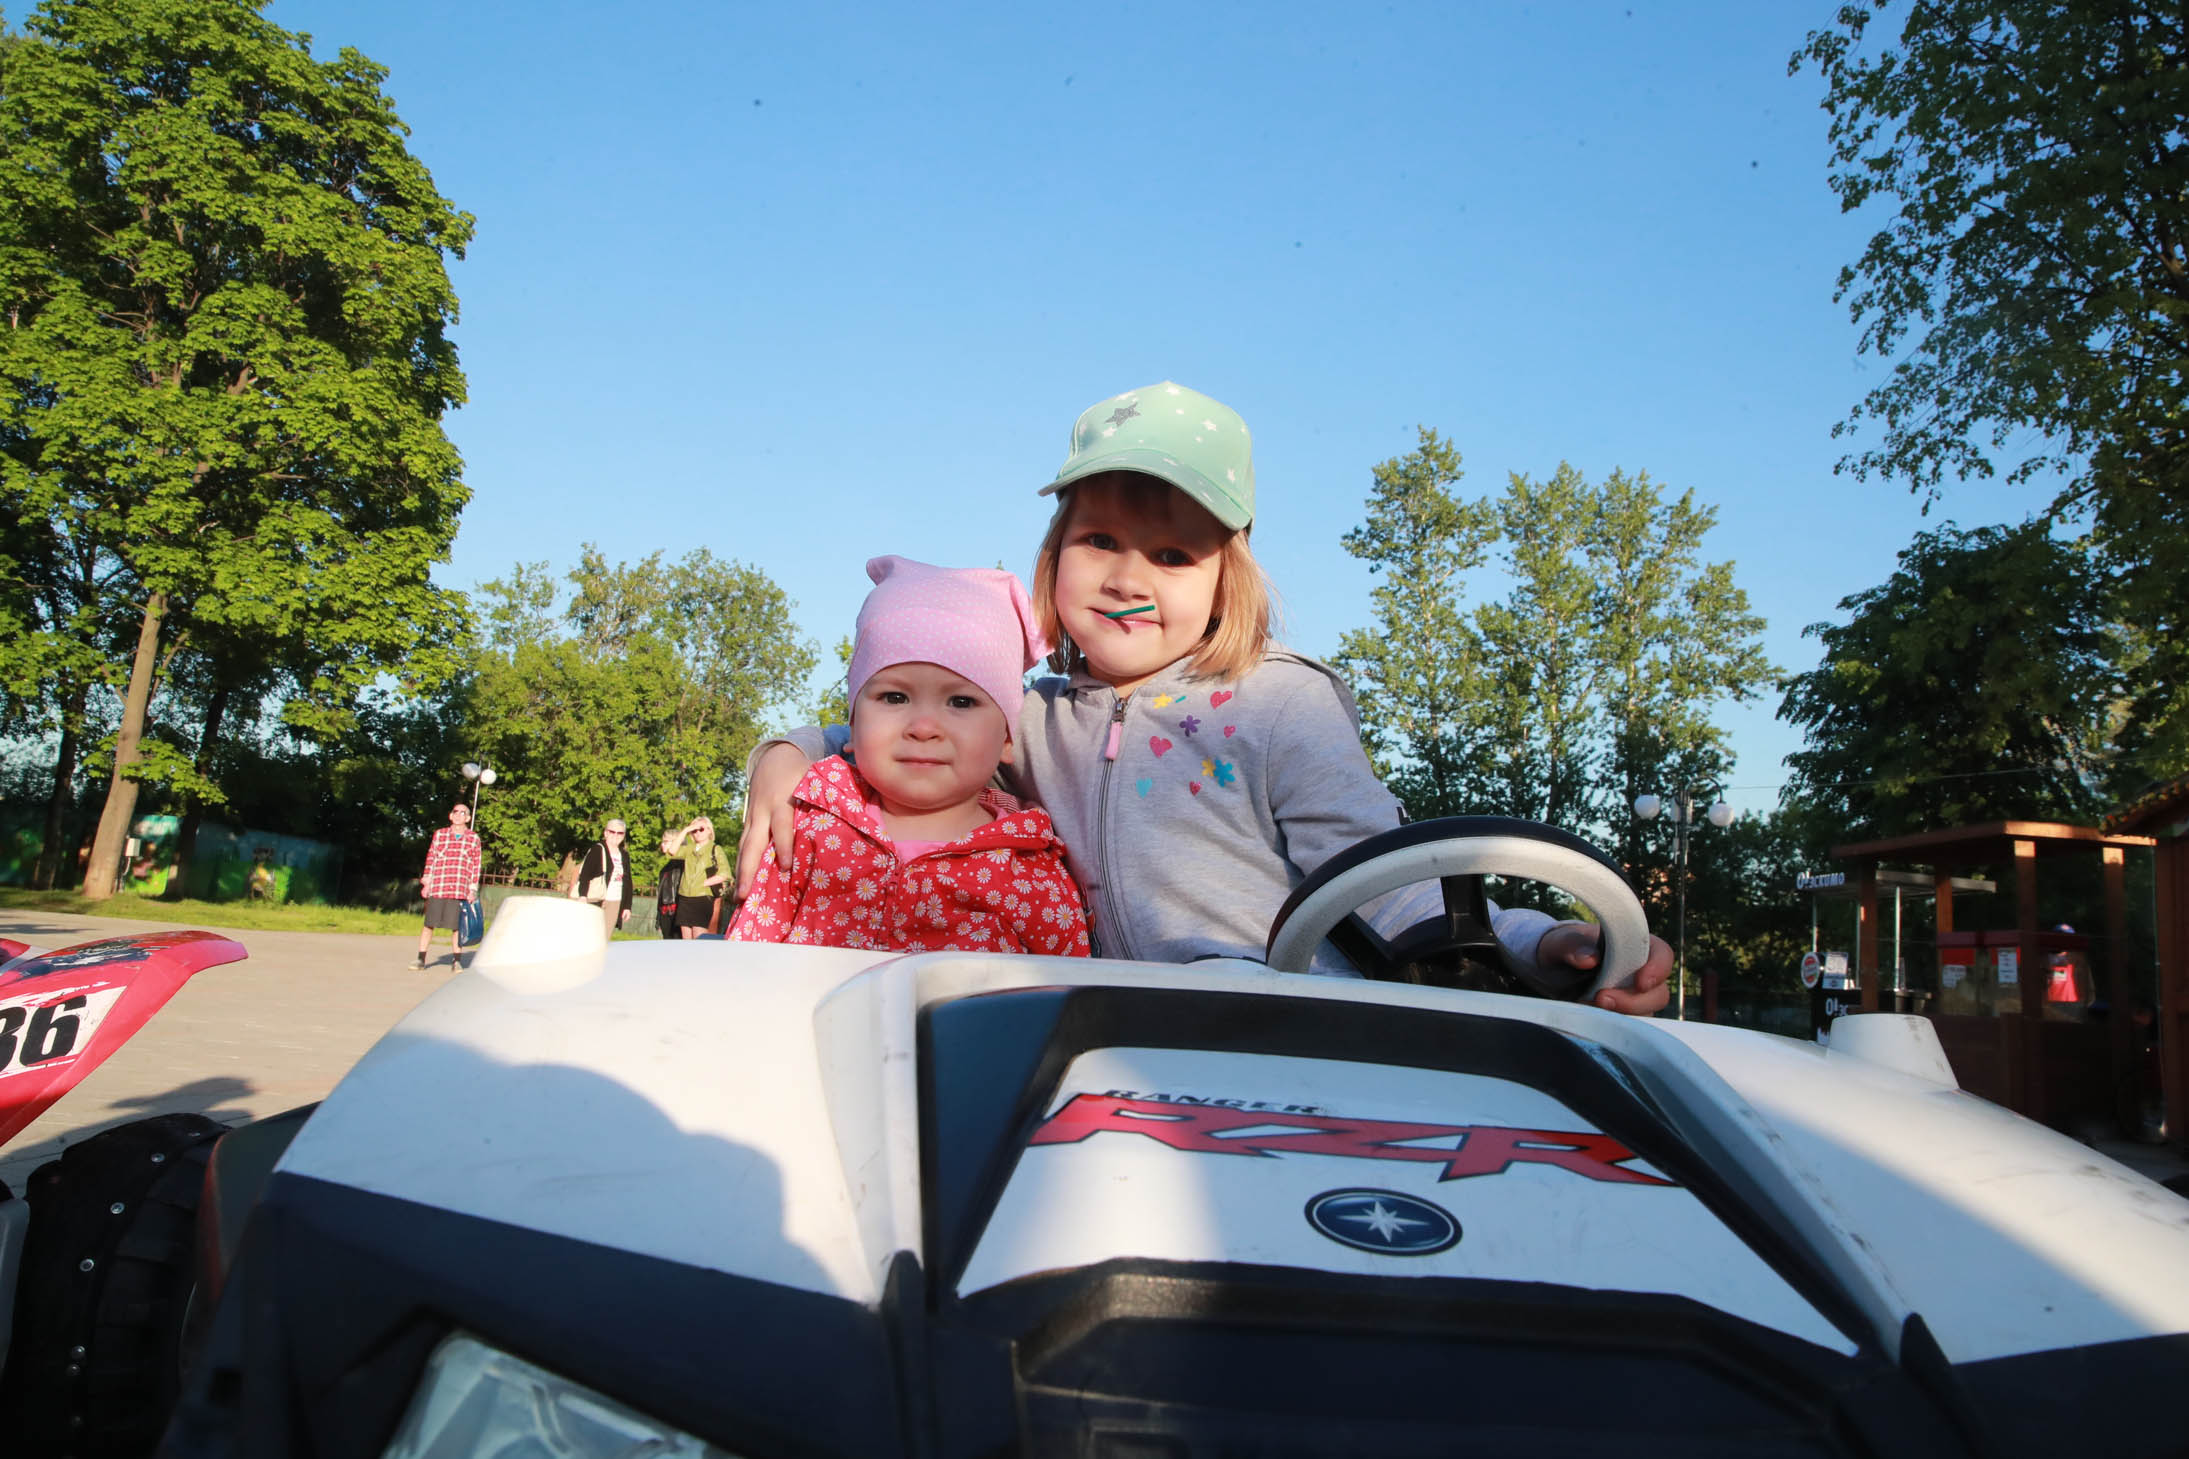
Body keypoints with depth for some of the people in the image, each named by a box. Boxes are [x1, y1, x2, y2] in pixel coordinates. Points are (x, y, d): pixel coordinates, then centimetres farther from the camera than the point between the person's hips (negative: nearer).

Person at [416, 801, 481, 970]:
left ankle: (457, 961, 9)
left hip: (460, 890, -1)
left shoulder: (473, 838, 7)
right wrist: (427, 882, 6)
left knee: (456, 926, 0)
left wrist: (473, 890, 5)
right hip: (437, 888, 1)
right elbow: (430, 858, 12)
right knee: (429, 923, 2)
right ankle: (421, 959, 10)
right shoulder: (439, 834, 9)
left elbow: (476, 866, 8)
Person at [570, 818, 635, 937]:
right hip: (595, 901, -5)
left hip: (614, 904, 5)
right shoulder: (597, 850, 0)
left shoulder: (624, 855, 17)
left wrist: (627, 906, 14)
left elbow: (627, 882, 19)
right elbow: (585, 874, -10)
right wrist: (583, 896, -24)